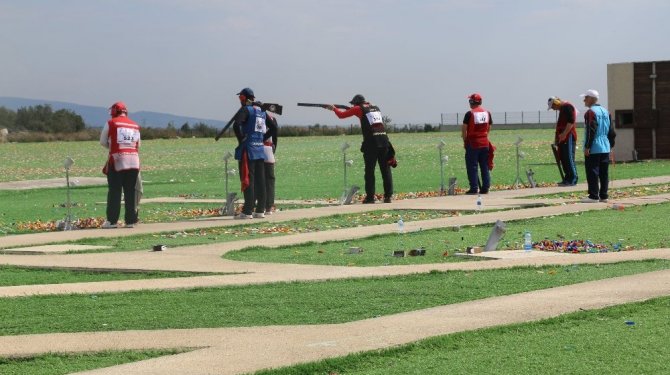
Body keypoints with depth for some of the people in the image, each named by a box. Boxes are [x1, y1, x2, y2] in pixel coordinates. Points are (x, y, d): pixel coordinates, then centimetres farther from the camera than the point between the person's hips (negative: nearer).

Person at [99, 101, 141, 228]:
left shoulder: (111, 124, -1)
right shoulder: (135, 126, 12)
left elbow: (103, 142, 7)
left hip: (117, 160, -4)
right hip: (134, 161, 4)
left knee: (114, 192, 1)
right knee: (130, 192, 8)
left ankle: (112, 220, -1)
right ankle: (130, 220, 8)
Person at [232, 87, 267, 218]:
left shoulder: (245, 110, -8)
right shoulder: (261, 111, 15)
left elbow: (236, 125, -25)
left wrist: (240, 138, -12)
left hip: (248, 150, -7)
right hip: (260, 150, 7)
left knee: (247, 180, -7)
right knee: (260, 181, 9)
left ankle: (247, 211, -9)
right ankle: (260, 210, 11)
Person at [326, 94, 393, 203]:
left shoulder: (359, 109, 5)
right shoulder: (376, 108, 20)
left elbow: (341, 115, 11)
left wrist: (334, 108, 30)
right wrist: (351, 109, 38)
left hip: (371, 142, -4)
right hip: (384, 140, 4)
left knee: (369, 170, 2)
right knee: (386, 170, 7)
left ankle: (370, 197, 0)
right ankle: (388, 196, 5)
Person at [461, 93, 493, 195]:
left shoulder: (470, 113, -11)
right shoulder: (487, 113, 7)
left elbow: (464, 129, -10)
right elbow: (489, 127, 13)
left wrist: (465, 140, 1)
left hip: (472, 143, -5)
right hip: (485, 143, 5)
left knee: (472, 167, 0)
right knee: (485, 167, 9)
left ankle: (474, 188, -3)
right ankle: (485, 188, 9)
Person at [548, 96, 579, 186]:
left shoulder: (568, 107, -10)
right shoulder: (562, 109, 21)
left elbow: (571, 121, -20)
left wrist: (564, 134, -21)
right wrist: (557, 137, 22)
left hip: (569, 137, -10)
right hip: (563, 138, 10)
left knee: (569, 158, -10)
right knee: (563, 158, 10)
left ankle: (573, 180, -8)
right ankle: (567, 178, 15)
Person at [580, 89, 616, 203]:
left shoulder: (591, 112, -12)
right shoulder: (605, 111, 14)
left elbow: (591, 131, -18)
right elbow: (611, 130, 17)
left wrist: (587, 147, -17)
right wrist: (610, 144, 22)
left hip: (593, 149, -8)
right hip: (605, 148, 8)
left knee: (592, 172, -5)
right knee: (604, 173, 10)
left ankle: (593, 196, -6)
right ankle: (603, 196, 13)